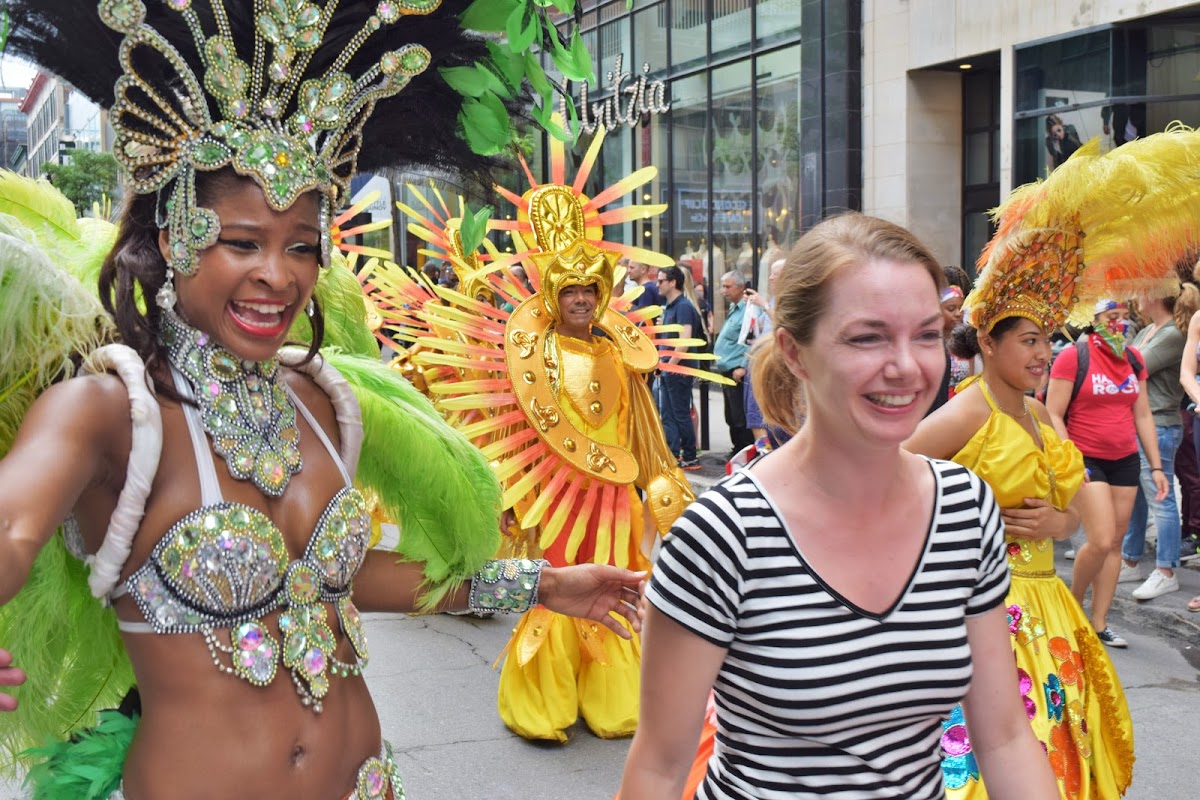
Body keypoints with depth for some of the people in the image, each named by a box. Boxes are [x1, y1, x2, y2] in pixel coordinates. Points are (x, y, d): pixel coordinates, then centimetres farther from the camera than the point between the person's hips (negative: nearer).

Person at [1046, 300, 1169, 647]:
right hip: (1086, 460, -6)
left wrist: (1156, 466, 10)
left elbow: (1143, 416, 14)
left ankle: (1099, 623, 14)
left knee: (1115, 542, 5)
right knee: (1101, 540, -14)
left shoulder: (1134, 359, 9)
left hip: (1125, 460, 6)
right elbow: (1053, 415, -11)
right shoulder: (1073, 357, -9)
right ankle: (1072, 604, 11)